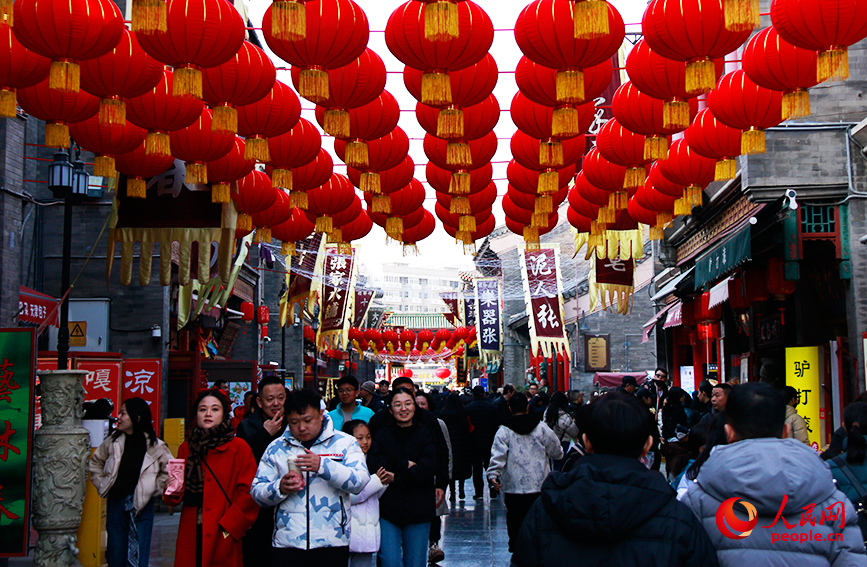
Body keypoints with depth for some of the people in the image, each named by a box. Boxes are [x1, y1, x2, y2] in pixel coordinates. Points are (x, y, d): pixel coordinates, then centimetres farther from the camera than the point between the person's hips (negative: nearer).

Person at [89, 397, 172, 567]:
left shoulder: (155, 446, -8)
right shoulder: (112, 442, 1)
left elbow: (169, 472, -1)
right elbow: (95, 462, 17)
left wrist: (153, 489, -5)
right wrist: (102, 484, 8)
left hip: (141, 507, -3)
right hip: (115, 504, 3)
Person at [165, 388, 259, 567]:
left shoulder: (239, 448, -3)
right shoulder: (186, 448, 11)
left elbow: (248, 494, -8)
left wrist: (228, 527, -13)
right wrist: (174, 493, -2)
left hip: (222, 539, -4)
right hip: (191, 537, 4)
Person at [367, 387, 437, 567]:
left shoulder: (425, 434, 5)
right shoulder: (382, 435, 6)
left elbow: (428, 467, -10)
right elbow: (372, 463, -9)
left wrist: (396, 478, -14)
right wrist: (405, 464, -13)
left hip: (418, 510, 0)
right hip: (388, 508, 0)